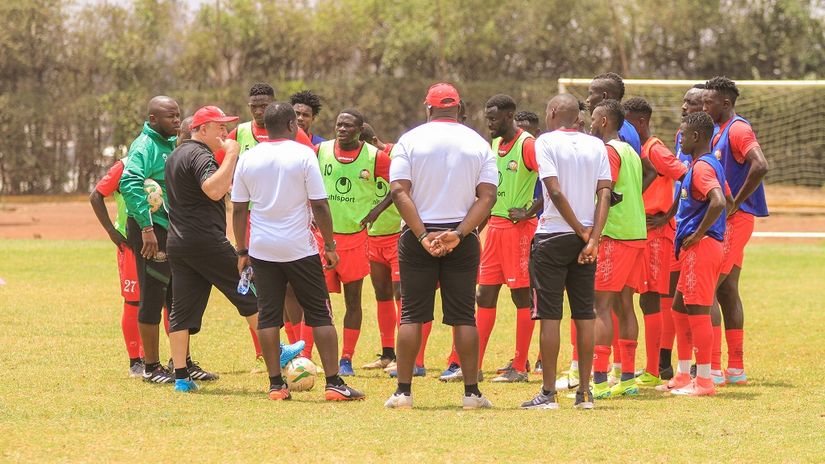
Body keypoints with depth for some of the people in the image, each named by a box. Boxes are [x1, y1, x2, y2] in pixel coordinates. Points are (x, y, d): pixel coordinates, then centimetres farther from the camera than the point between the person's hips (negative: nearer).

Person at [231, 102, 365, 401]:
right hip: (300, 249, -3)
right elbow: (319, 205, -8)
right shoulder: (303, 154, -7)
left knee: (268, 316, 7)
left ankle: (275, 384, 3)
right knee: (320, 315, 3)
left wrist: (242, 251, 14)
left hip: (261, 250, 3)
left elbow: (238, 209, 6)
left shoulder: (248, 159, 3)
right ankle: (334, 383, -1)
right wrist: (330, 245, 0)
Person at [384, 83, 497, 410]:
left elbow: (399, 192, -10)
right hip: (462, 240, 1)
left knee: (412, 314, 4)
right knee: (464, 315, 5)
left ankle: (403, 391, 2)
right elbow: (487, 196, -5)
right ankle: (471, 392, 3)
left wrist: (423, 235, -13)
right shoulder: (478, 144, 3)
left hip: (418, 236, -1)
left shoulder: (410, 140, -1)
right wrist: (459, 233, -11)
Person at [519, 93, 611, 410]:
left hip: (552, 236, -4)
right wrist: (592, 238, -8)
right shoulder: (596, 146, 8)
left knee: (550, 315, -2)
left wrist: (582, 232, -7)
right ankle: (585, 392, 8)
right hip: (586, 237, 4)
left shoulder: (546, 142, -6)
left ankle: (548, 393, -3)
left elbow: (556, 192, -15)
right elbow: (604, 194, -2)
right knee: (584, 315, 8)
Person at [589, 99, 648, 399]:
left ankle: (598, 382, -14)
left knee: (601, 305, -9)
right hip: (637, 232, 9)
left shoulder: (608, 151, -10)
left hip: (614, 236, -9)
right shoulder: (631, 152, 18)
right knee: (623, 305, 13)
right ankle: (628, 379, 13)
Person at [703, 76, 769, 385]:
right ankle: (736, 368, 14)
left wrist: (735, 203, -22)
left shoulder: (738, 130, -13)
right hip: (723, 221, 10)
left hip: (734, 220, -10)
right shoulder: (721, 131, 17)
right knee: (726, 291, 11)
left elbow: (760, 165, -28)